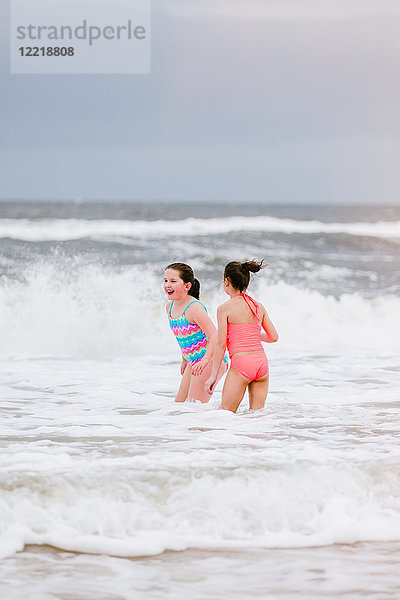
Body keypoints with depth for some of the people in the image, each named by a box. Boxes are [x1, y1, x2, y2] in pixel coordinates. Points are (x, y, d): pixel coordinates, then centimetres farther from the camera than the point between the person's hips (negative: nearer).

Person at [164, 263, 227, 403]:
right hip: (193, 362, 9)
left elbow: (214, 336, -29)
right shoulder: (170, 307, 5)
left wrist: (205, 359, -41)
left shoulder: (194, 308, -22)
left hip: (211, 360, -9)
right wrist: (184, 359, 27)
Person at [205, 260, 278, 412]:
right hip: (262, 361, 6)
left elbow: (221, 344, -7)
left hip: (241, 363, -5)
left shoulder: (225, 308, -4)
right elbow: (273, 336, 14)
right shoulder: (258, 307, 11)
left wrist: (213, 375, -3)